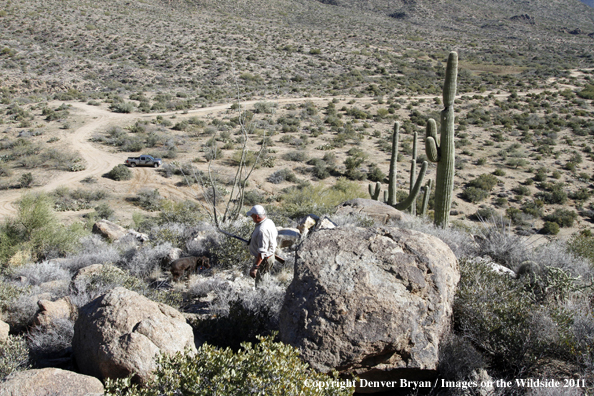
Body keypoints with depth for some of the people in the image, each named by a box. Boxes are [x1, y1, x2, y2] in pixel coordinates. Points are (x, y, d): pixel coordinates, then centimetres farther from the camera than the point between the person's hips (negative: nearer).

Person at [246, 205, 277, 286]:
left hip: (263, 259, -11)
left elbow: (262, 252, -34)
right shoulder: (269, 221, -1)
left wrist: (255, 267, -35)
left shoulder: (262, 230, -32)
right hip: (270, 255, 11)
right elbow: (275, 234, 19)